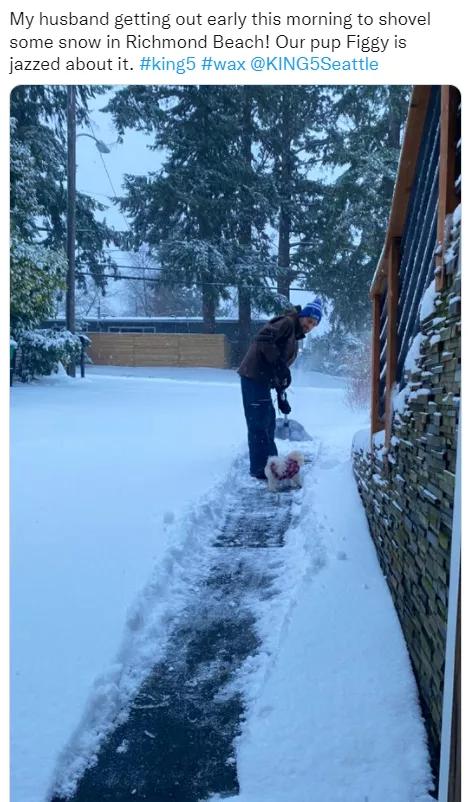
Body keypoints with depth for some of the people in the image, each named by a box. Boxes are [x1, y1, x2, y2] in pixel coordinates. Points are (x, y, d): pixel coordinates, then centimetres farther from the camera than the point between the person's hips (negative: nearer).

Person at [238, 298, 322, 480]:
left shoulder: (295, 338, 22)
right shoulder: (287, 322, -6)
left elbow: (283, 366, 24)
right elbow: (263, 339, -22)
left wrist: (281, 397, 20)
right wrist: (279, 364, -23)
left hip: (262, 380, 10)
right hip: (254, 376, -10)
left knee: (268, 422, 18)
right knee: (258, 424, -6)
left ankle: (270, 463, 29)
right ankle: (260, 469, 1)